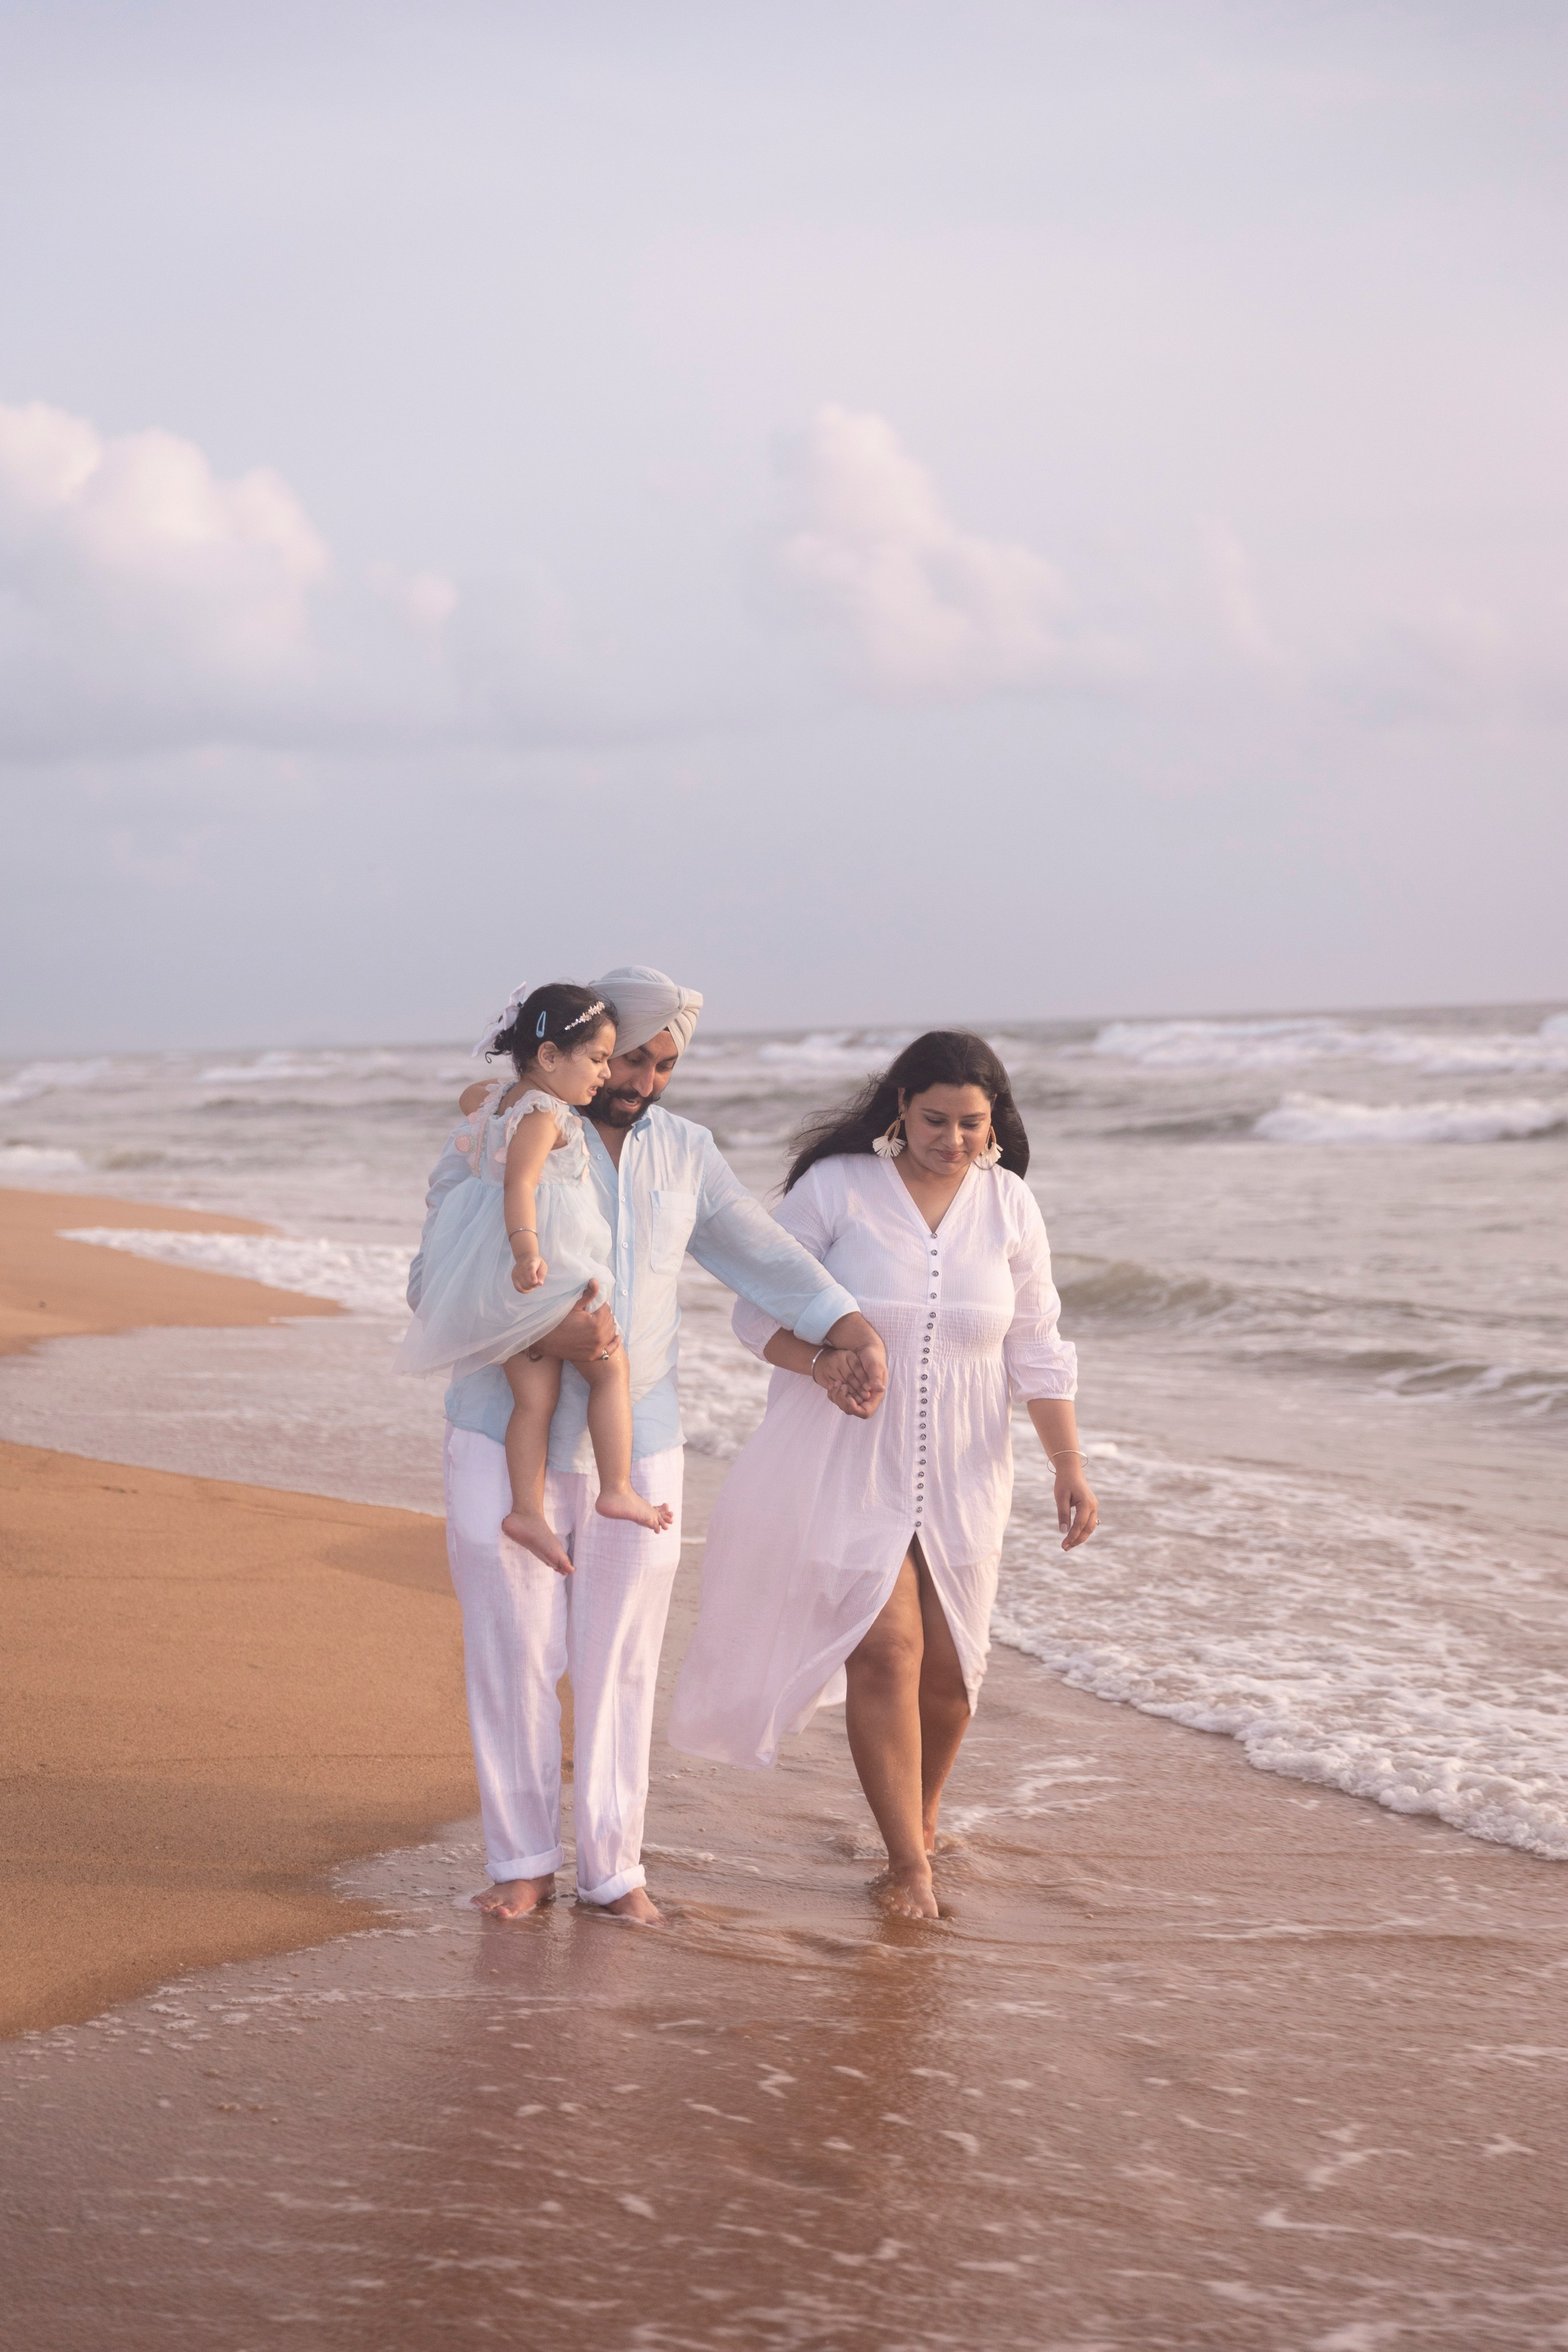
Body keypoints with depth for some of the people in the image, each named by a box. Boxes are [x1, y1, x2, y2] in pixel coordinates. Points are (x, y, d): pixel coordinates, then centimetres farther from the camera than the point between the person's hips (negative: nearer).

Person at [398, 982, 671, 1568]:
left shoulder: (498, 1098, 13)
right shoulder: (543, 1116, -15)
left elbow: (469, 1097, 37)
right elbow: (519, 1185, -30)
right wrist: (526, 1248, -42)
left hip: (504, 1278, 9)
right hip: (547, 1272, -9)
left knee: (534, 1397, 7)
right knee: (611, 1369, 4)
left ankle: (527, 1510, 2)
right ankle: (617, 1491, 3)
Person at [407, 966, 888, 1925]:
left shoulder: (686, 1152, 6)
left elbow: (765, 1253, 7)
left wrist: (851, 1329, -10)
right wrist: (540, 1328, -31)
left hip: (639, 1447, 3)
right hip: (509, 1441, -3)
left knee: (620, 1664, 6)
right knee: (515, 1657, 3)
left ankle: (614, 1866, 14)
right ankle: (524, 1863, 14)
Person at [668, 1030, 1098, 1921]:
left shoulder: (1010, 1205, 2)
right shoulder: (835, 1187, -8)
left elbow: (1037, 1346, 7)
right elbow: (760, 1311, -4)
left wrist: (1071, 1465, 1)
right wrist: (826, 1363, -24)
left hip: (960, 1474, 3)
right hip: (847, 1462, -3)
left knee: (951, 1663, 6)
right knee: (885, 1649, -12)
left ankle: (923, 1813, 33)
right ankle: (909, 1862, -3)